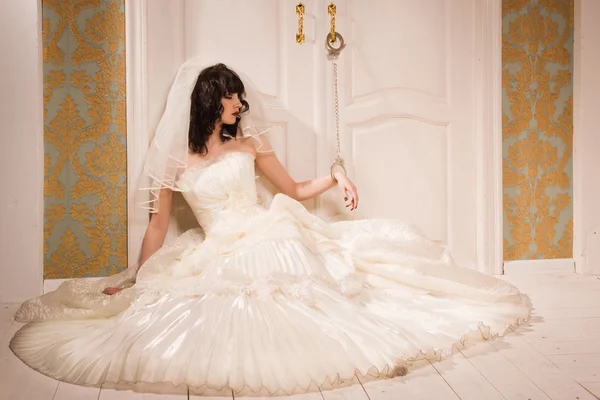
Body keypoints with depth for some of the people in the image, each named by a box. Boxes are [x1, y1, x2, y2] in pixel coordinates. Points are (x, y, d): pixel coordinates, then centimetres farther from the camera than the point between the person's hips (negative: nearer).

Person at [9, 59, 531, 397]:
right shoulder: (176, 159, 2)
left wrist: (335, 174, -1)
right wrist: (133, 280, 6)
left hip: (273, 239, 2)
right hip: (219, 259, -1)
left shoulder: (250, 143, 7)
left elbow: (295, 191, 14)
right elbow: (158, 224, 6)